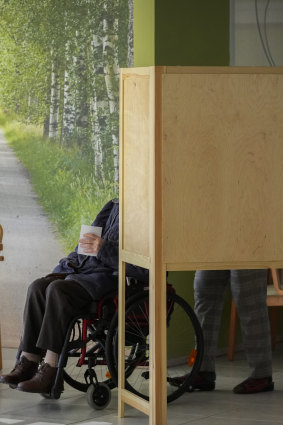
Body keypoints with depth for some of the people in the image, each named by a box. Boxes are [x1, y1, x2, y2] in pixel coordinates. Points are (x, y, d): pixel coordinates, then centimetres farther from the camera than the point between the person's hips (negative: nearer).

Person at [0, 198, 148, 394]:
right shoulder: (114, 207, 16)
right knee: (38, 287, -12)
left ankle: (49, 372, -28)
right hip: (85, 268, 9)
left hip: (110, 276, -9)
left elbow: (144, 267, -24)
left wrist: (104, 249, -27)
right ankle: (27, 364, -12)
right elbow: (86, 243, 24)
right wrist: (62, 269, 13)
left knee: (59, 290, -29)